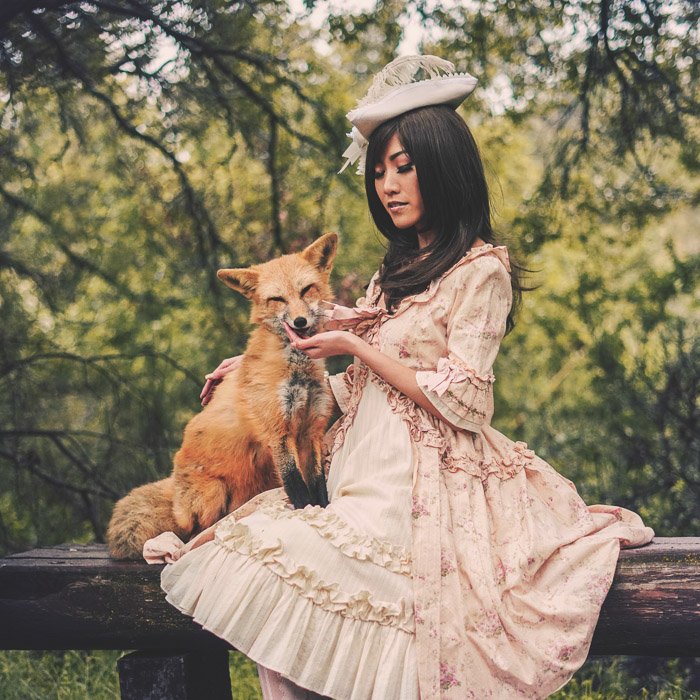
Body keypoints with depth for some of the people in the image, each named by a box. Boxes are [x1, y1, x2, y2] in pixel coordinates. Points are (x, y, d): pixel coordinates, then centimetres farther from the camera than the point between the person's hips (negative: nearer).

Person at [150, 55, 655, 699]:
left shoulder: (481, 270, -3)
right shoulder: (395, 273, 20)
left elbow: (462, 402, -10)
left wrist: (357, 348, -8)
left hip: (425, 484, -7)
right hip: (371, 472, 7)